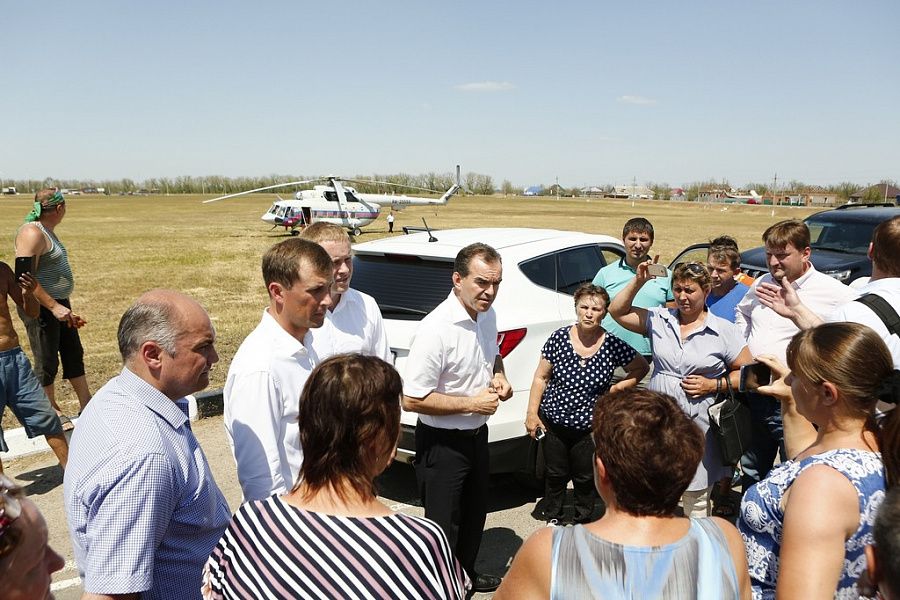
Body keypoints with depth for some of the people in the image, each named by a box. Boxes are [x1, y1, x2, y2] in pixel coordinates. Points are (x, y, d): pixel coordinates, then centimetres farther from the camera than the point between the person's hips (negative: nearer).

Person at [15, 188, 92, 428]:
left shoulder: (46, 230, 12)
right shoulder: (32, 233, -19)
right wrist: (54, 307, -26)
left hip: (59, 303, 10)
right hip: (40, 308, -10)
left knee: (74, 354, 15)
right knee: (47, 362, 4)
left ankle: (87, 404, 26)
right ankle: (52, 410, 19)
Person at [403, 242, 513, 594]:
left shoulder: (487, 315, -2)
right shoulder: (435, 330, -28)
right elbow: (411, 399, -27)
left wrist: (499, 376, -2)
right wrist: (472, 403, -24)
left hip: (477, 435, 9)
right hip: (442, 443, -9)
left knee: (475, 513, 26)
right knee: (444, 526, 7)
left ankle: (466, 574, 49)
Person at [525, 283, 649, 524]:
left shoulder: (612, 345, -10)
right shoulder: (559, 338, -8)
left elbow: (642, 368, 7)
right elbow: (541, 378, -1)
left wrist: (620, 386, -7)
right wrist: (532, 413, -4)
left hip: (589, 428, -1)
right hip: (553, 423, 1)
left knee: (585, 479, 13)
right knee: (555, 476, 14)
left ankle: (583, 522, 35)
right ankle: (552, 520, 36)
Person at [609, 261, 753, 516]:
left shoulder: (725, 331, 0)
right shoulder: (658, 319, 6)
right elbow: (617, 311, 7)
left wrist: (714, 385, -10)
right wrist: (638, 281, -3)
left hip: (698, 425, -2)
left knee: (696, 502, 7)